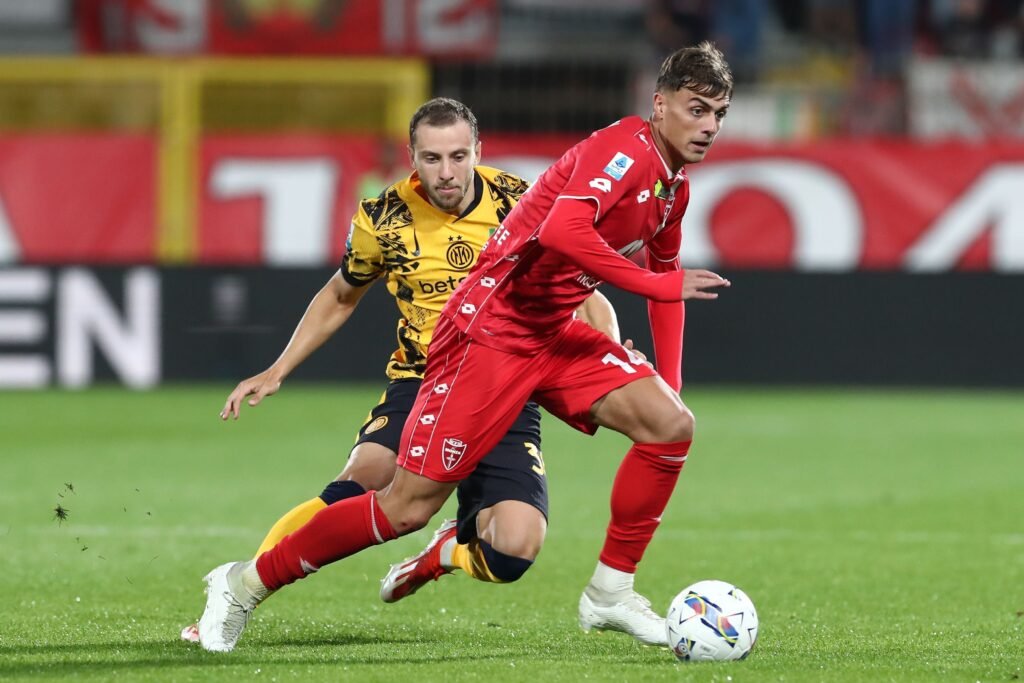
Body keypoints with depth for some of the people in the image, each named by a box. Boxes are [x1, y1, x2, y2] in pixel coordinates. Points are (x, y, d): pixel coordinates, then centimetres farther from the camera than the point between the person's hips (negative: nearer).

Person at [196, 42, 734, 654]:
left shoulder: (674, 186, 10)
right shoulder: (624, 150, -18)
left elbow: (666, 277, 26)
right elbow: (562, 233, -36)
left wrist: (668, 383, 18)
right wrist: (658, 284, -28)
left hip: (555, 335, 9)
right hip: (491, 332, -9)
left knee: (672, 424, -9)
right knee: (409, 506, -9)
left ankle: (611, 593, 3)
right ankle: (247, 584, 6)